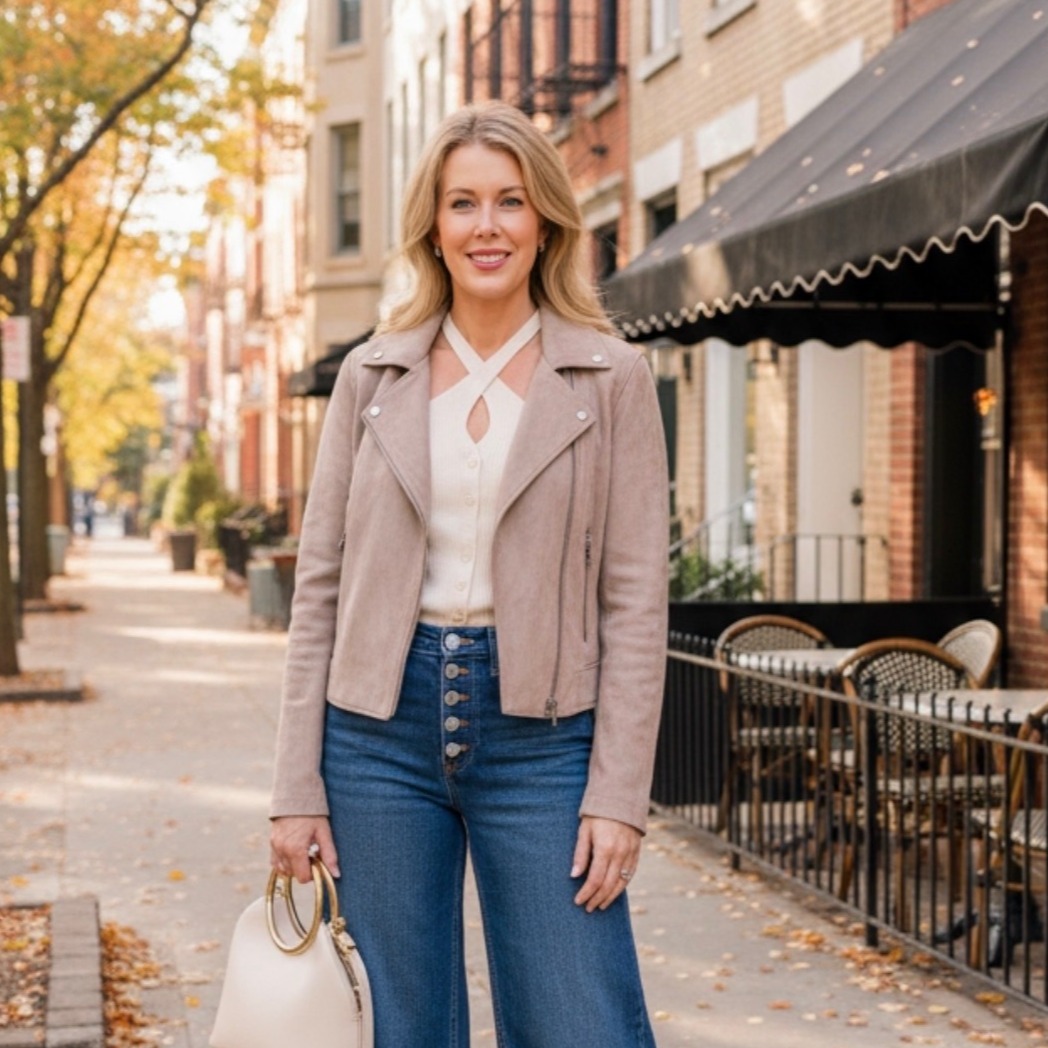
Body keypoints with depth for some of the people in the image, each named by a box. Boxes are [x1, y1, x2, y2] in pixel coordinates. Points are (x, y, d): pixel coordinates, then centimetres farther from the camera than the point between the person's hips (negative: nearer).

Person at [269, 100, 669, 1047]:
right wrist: (299, 787, 1)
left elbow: (635, 597, -2)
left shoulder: (611, 379, 0)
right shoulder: (372, 374, 7)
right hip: (383, 725, 2)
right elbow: (321, 583, 6)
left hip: (538, 732, -2)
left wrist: (618, 793, -9)